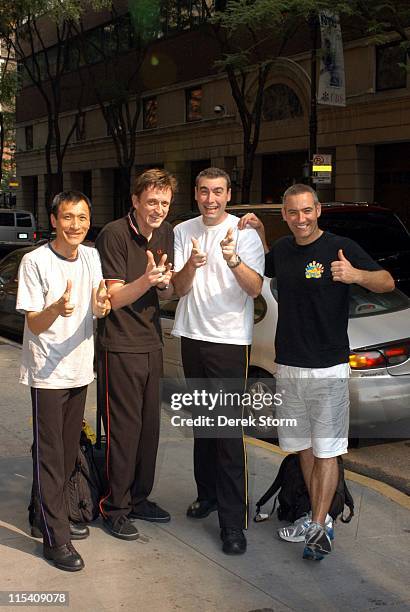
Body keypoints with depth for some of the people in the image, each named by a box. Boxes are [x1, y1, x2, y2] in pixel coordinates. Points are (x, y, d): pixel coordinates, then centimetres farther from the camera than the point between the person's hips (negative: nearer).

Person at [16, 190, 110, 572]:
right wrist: (57, 308, -36)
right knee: (50, 455, -1)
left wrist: (101, 305, -24)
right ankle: (55, 538, 6)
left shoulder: (91, 257, 3)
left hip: (79, 368, 6)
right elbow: (34, 324, -14)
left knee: (68, 452, 17)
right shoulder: (35, 261, -14)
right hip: (47, 373, -6)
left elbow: (99, 309, 1)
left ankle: (55, 515, 33)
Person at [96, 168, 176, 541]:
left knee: (150, 426, 13)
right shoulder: (114, 235, -15)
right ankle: (115, 508, 12)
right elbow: (113, 297, -17)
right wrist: (147, 279, -34)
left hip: (152, 343, 7)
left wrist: (165, 282, -11)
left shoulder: (165, 233, 6)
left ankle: (139, 499, 28)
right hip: (120, 346, -7)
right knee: (124, 429, -2)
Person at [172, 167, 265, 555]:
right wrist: (191, 264, -21)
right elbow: (179, 288, 0)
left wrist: (232, 259, -32)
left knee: (228, 429, -8)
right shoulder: (183, 232, 6)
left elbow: (254, 288, -15)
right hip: (192, 335, 5)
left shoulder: (245, 233, -5)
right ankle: (207, 493, 32)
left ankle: (233, 521, -5)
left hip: (230, 339, -5)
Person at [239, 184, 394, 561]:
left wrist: (357, 275, -33)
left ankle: (319, 526, 4)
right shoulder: (282, 249, 9)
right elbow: (264, 269, 31)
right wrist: (258, 232, 14)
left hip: (328, 369, -6)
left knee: (325, 451, -2)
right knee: (304, 448, 13)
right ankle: (318, 519, 25)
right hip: (288, 367, 6)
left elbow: (387, 282, -12)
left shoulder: (340, 248, -9)